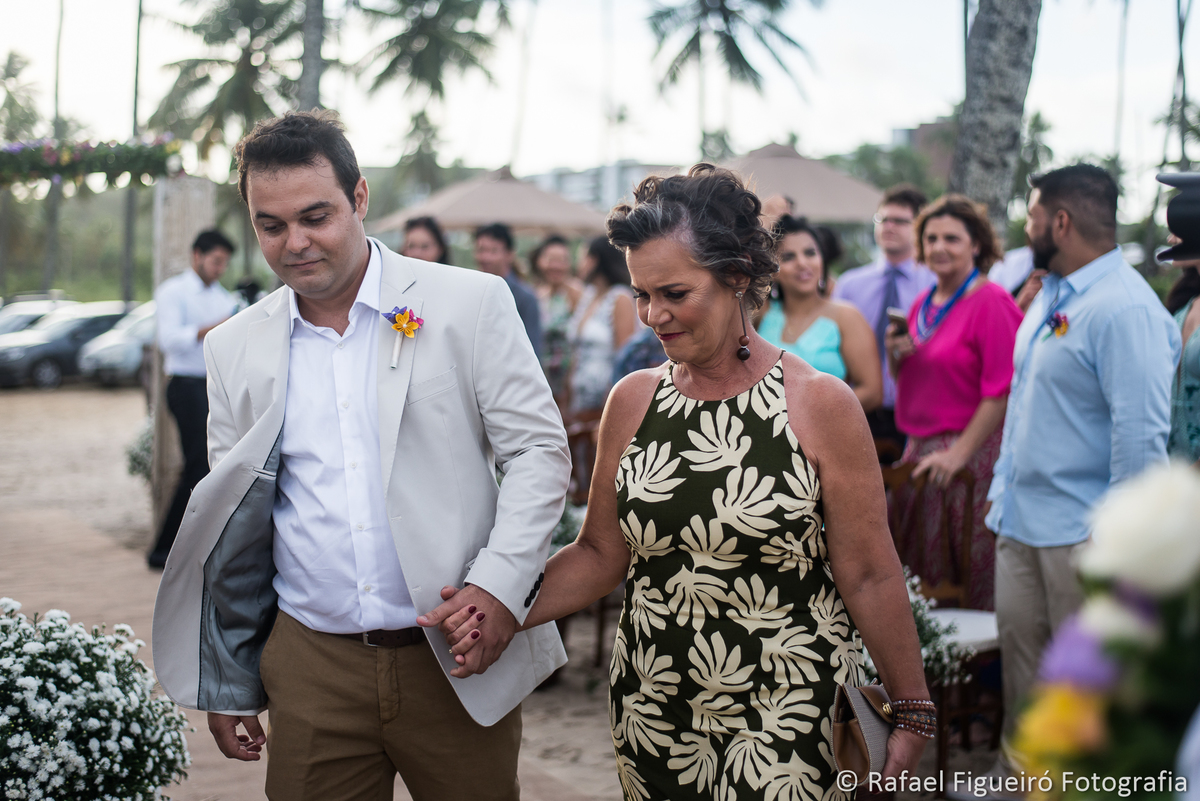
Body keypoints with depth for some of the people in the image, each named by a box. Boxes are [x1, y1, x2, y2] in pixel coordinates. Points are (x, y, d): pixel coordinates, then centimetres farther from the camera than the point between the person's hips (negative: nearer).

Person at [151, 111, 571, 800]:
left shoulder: (471, 304, -3)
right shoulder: (236, 349, 7)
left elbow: (539, 451, -3)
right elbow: (230, 531, 13)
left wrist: (499, 583, -17)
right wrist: (227, 687, 13)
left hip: (458, 661, -2)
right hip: (311, 666, 2)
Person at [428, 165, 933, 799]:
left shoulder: (821, 405, -8)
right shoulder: (632, 402, 3)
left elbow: (869, 578, -5)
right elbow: (601, 553, 8)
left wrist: (910, 711, 0)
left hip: (787, 726, -3)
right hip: (652, 717, 4)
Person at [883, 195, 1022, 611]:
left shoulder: (992, 301, -9)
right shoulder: (923, 303, 15)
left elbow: (1001, 391, -15)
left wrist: (960, 452, -18)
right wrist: (896, 356, 3)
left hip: (973, 454, -7)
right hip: (920, 451, 7)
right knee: (919, 586, 8)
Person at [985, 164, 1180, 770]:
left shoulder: (1124, 309, -18)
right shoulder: (1051, 296, 12)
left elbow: (1140, 435, -21)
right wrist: (1003, 483, 18)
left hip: (1081, 532, -9)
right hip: (1020, 520, 9)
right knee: (1020, 662, 15)